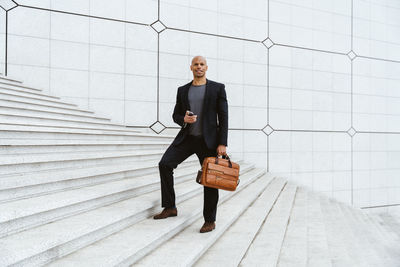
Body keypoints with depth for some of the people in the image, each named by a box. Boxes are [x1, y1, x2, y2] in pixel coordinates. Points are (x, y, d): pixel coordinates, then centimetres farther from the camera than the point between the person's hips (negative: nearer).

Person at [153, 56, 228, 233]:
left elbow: (223, 117, -3)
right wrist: (184, 120, -10)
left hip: (208, 140, -3)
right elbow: (175, 115, 15)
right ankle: (170, 208, 1)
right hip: (186, 138, 3)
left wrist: (222, 143, -10)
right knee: (164, 164, -13)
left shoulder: (217, 88, 2)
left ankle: (210, 220, 13)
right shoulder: (183, 90, 12)